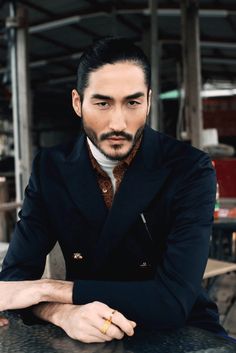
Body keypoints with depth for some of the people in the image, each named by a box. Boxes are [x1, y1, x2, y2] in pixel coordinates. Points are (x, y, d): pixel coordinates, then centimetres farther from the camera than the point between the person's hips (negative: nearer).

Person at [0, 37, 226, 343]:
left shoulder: (191, 170, -16)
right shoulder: (50, 168, -5)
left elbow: (174, 301, -23)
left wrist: (47, 289, -21)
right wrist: (63, 312, -28)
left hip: (178, 333, -3)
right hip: (88, 336, 4)